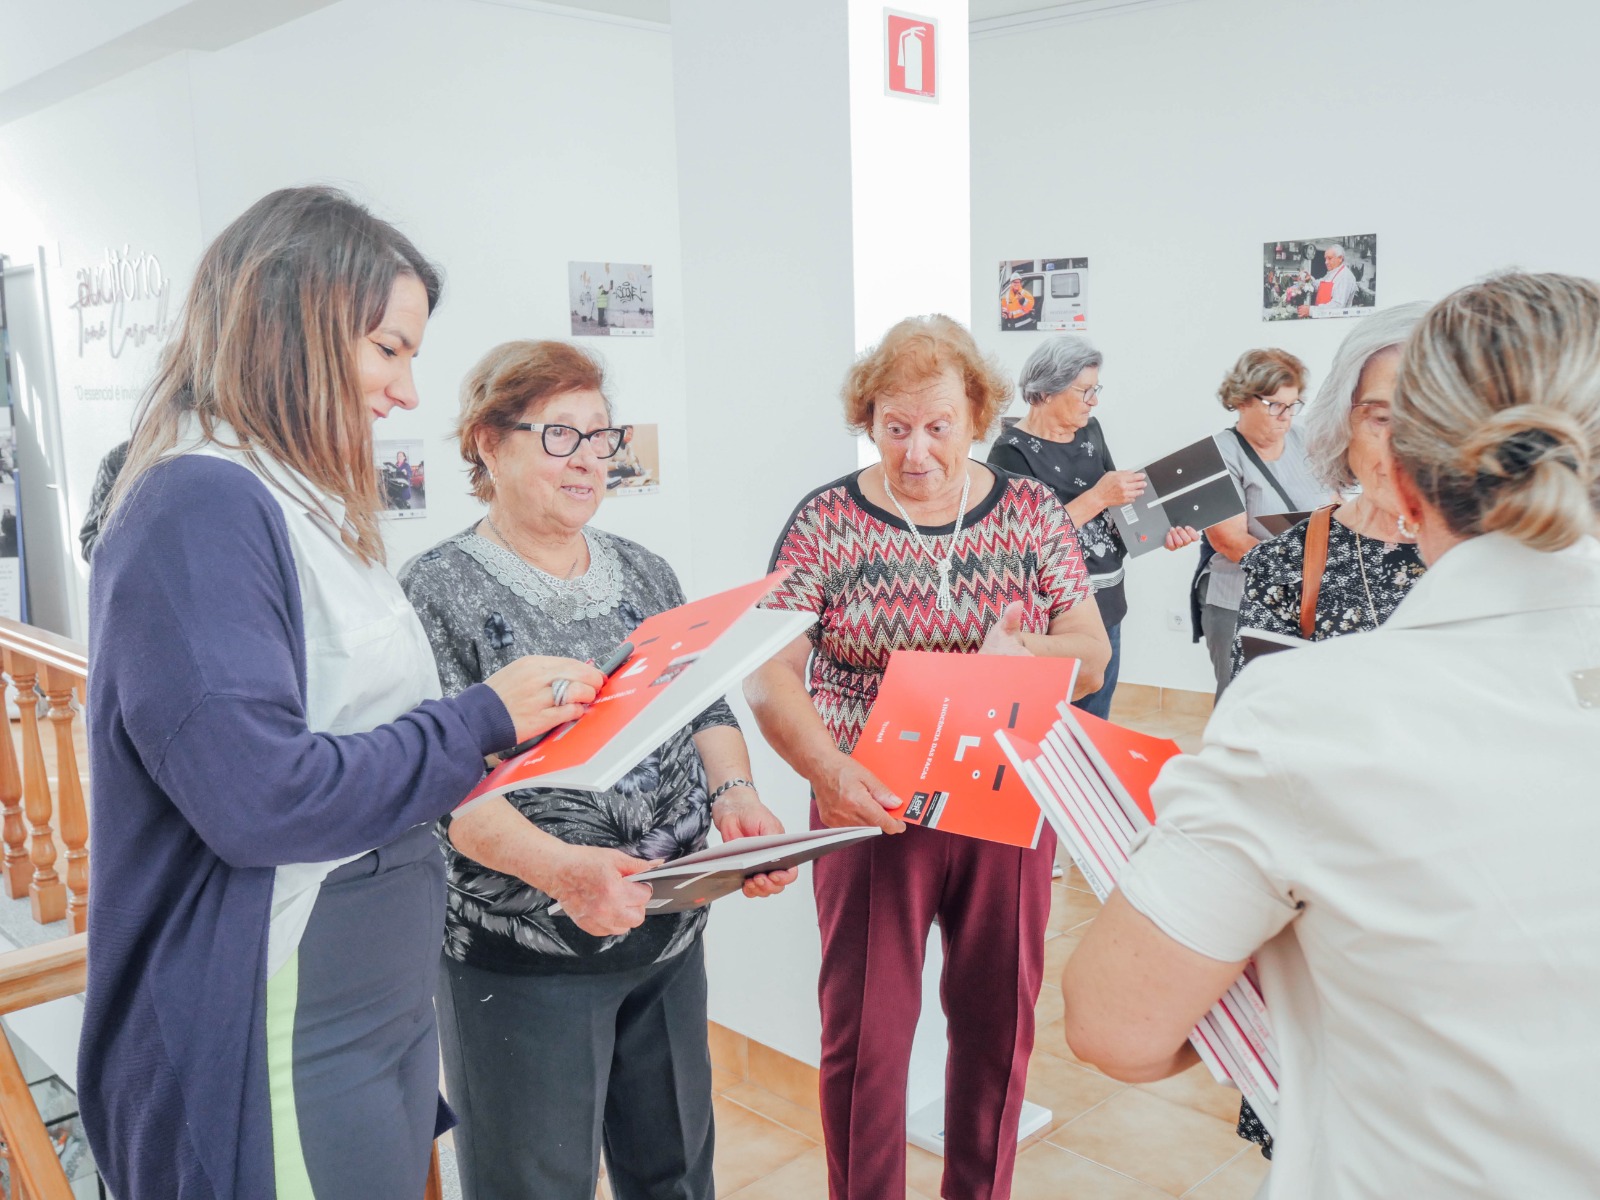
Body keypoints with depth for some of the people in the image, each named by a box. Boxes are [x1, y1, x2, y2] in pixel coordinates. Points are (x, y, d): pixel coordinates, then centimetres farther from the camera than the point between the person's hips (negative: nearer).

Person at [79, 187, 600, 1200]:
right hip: (284, 1046, -9)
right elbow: (260, 795, -26)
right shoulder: (200, 506, -19)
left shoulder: (307, 503, 11)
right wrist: (483, 721, -17)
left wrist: (529, 716, 3)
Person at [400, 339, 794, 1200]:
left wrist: (734, 793, -8)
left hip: (669, 936, 6)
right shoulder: (439, 592, -9)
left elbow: (706, 709, 12)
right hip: (520, 959, -5)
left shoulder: (643, 572, 9)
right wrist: (557, 866, -31)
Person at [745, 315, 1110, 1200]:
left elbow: (1092, 654, 3)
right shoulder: (826, 521, -4)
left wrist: (1023, 652, -19)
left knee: (998, 1021, 15)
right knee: (864, 1031, 6)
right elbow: (768, 672, -10)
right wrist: (829, 770, -27)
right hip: (874, 808, -2)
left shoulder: (1032, 512, 2)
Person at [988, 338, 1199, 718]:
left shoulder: (1089, 431, 8)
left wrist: (1162, 530, -3)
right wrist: (1098, 497, -22)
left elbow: (1118, 504, 15)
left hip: (1106, 606, 7)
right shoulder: (1012, 452, -14)